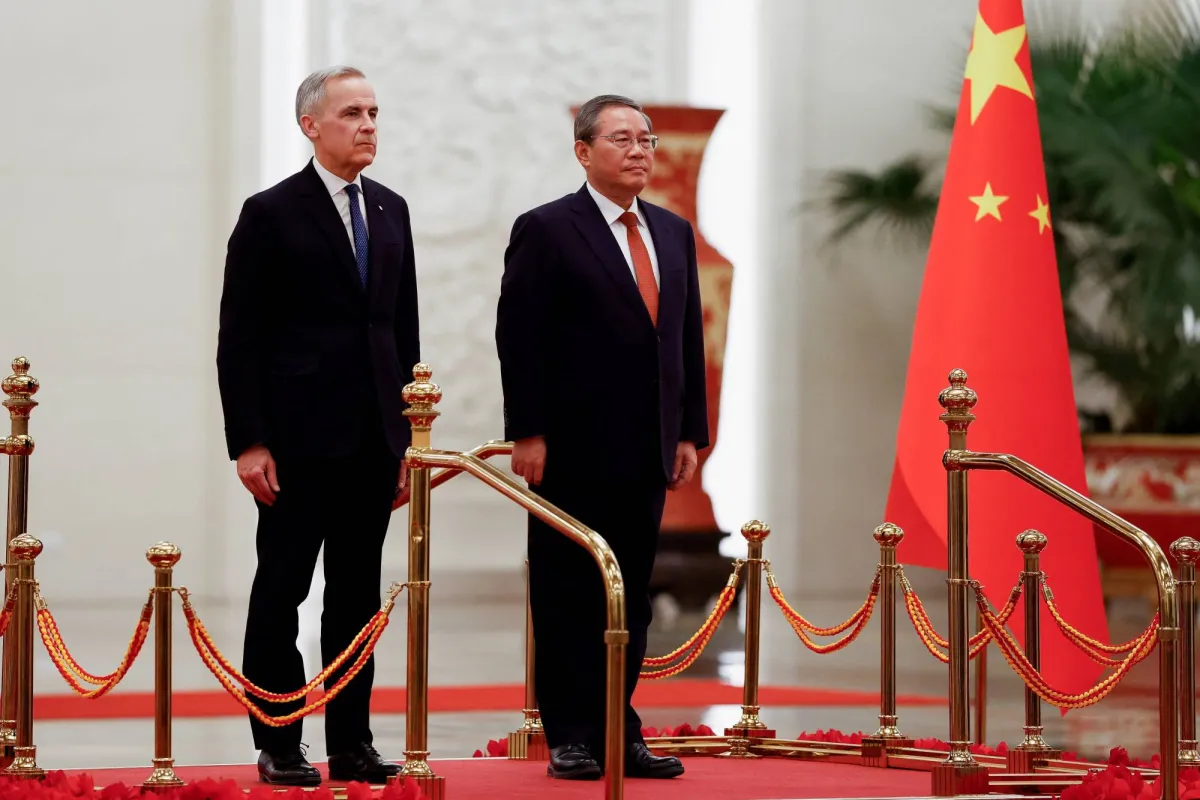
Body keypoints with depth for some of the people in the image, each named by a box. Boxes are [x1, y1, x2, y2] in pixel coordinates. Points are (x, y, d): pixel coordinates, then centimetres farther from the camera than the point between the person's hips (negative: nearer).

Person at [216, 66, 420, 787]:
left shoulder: (391, 210, 12)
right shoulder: (271, 213, -4)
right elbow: (239, 339, -6)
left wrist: (408, 434, 10)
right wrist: (248, 443, -12)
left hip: (374, 439, 5)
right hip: (299, 437, -5)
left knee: (358, 593, 8)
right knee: (282, 590, 1)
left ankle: (352, 742, 13)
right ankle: (279, 746, 5)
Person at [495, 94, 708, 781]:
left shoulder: (674, 233, 14)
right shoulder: (546, 231, -4)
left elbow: (688, 338, 15)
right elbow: (520, 339, -8)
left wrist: (690, 433, 9)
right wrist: (528, 435, -14)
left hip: (648, 454, 6)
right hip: (573, 452, -6)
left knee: (630, 599, 8)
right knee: (567, 597, 1)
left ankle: (618, 734, 13)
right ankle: (570, 738, 5)